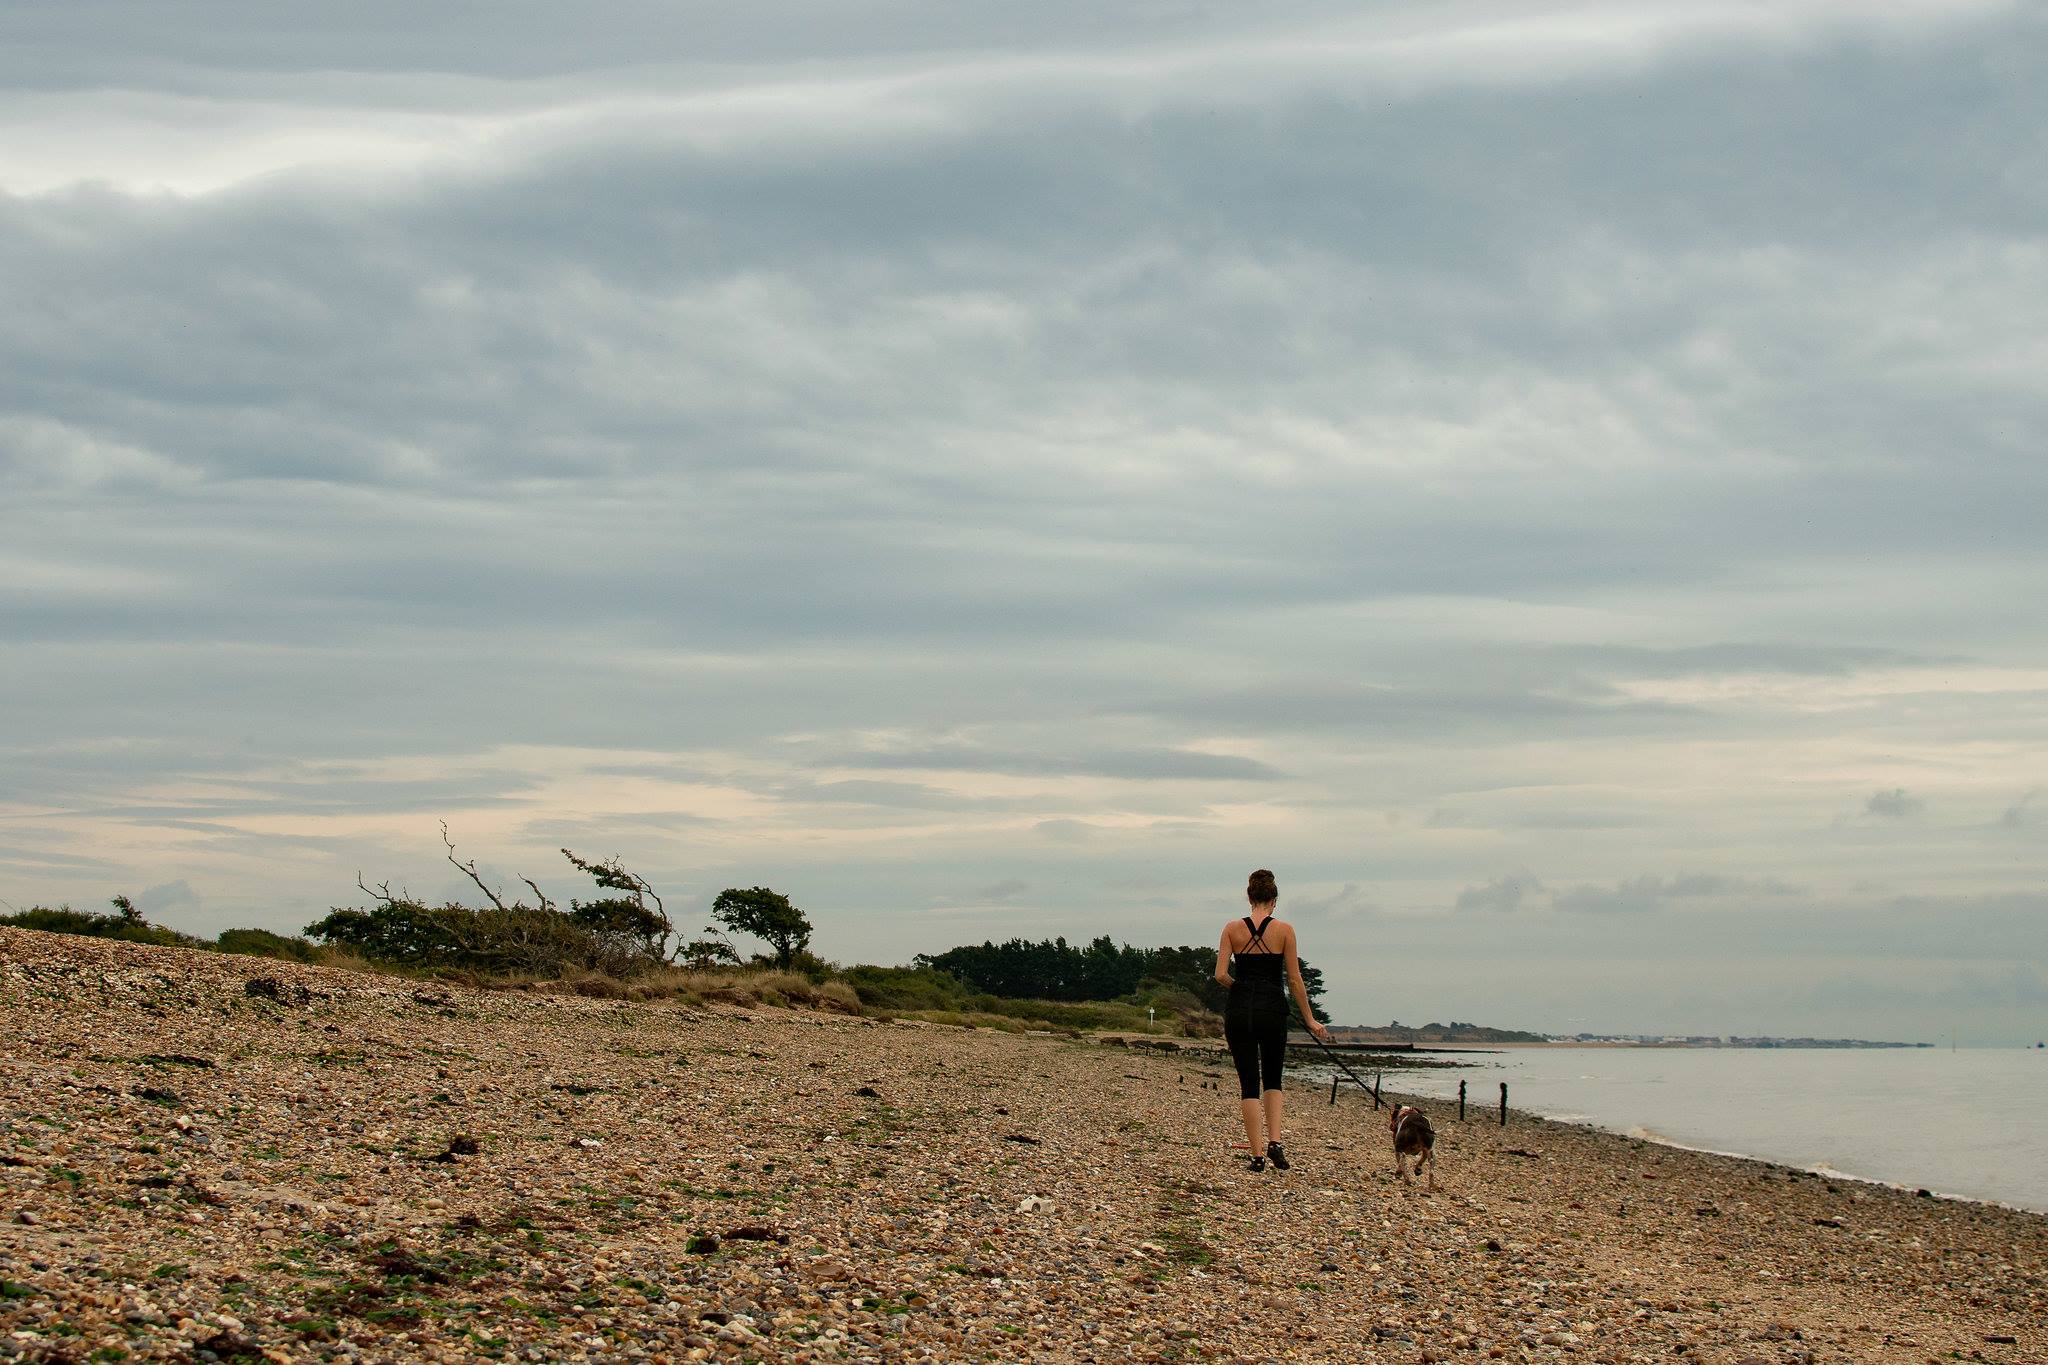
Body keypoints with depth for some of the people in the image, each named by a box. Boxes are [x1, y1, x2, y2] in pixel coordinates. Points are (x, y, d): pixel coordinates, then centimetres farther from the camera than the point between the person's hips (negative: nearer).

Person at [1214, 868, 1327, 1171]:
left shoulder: (1232, 928, 1)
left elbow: (1220, 975, -5)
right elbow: (1295, 979, -1)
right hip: (1272, 1009, 0)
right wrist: (1310, 1019, 7)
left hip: (1239, 1010, 0)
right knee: (1272, 1081, 17)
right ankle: (1274, 1143, -2)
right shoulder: (1284, 929, -2)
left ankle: (1257, 1154, 2)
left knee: (1249, 1084, 7)